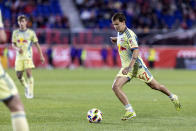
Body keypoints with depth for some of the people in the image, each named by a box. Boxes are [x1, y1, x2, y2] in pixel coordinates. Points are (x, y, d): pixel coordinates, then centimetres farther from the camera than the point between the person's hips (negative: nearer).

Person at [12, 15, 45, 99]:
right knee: (19, 75, 2)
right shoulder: (15, 32, 7)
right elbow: (13, 44, 13)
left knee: (28, 73, -17)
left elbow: (37, 44, 4)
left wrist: (41, 56, 2)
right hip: (19, 56, 3)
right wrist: (17, 48, -10)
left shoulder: (31, 32, -1)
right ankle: (26, 87, 31)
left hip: (28, 56, -3)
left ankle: (30, 93, -12)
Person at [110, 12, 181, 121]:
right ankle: (130, 111, -13)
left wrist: (130, 67, -37)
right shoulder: (120, 33, 9)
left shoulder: (129, 34, -17)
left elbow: (136, 52, -27)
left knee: (155, 86, 6)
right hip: (126, 67, 7)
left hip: (136, 65, -7)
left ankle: (173, 98, 30)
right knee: (116, 87, -14)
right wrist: (116, 39, 21)